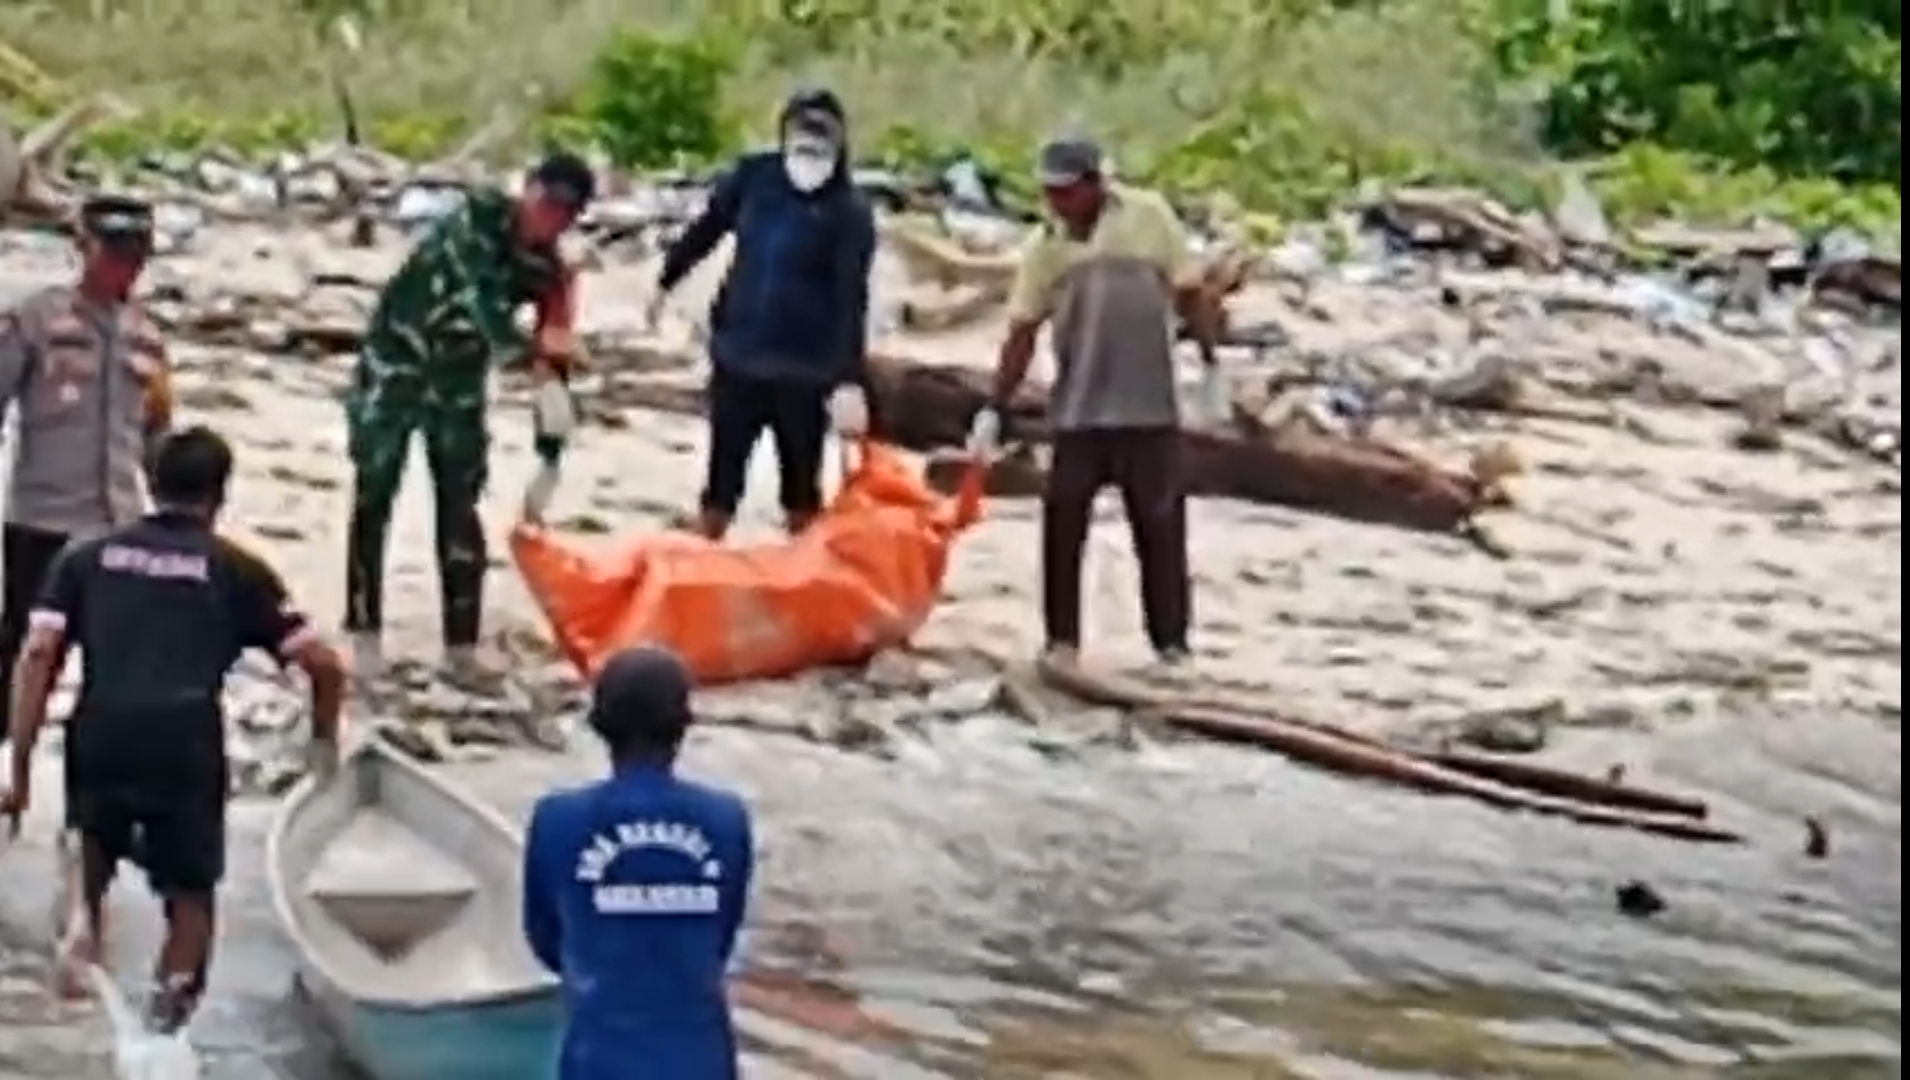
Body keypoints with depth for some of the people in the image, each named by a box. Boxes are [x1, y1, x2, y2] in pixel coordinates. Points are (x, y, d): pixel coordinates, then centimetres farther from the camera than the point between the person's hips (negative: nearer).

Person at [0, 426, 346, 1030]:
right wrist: (324, 737, 30)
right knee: (190, 890, 19)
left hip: (99, 738, 2)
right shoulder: (237, 569, 16)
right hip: (187, 745, -2)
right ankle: (177, 984, -4)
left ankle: (86, 917, 9)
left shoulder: (86, 557, 19)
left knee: (97, 834, 34)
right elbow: (324, 665, 12)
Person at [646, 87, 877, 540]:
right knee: (722, 473, 10)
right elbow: (706, 229, 13)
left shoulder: (849, 212, -15)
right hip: (737, 354, 3)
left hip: (805, 368, -3)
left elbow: (851, 299, -21)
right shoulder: (753, 175, -5)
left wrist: (848, 380, -30)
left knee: (801, 482, 10)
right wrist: (665, 282, 23)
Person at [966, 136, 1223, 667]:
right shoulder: (1044, 245, 0)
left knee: (1160, 523, 4)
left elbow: (1189, 291, 2)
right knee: (1063, 520, 0)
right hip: (1077, 408, 2)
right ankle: (1062, 638, 9)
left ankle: (1171, 639, 12)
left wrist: (1210, 362, -1)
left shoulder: (1149, 215, -5)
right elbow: (1021, 334, 1)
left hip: (1149, 405, -1)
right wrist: (995, 409, -3)